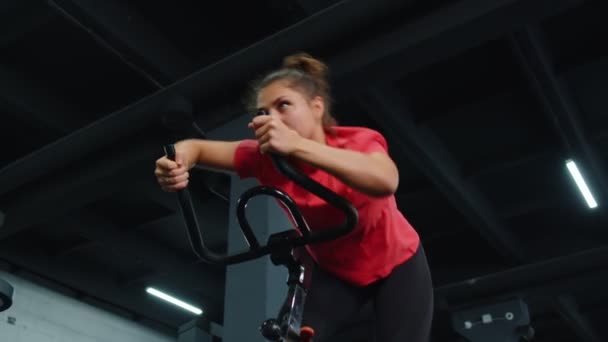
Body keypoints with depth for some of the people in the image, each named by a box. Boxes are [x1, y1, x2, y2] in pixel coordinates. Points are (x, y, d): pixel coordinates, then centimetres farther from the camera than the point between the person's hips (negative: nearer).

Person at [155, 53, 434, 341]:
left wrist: (297, 146, -63)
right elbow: (197, 147, -18)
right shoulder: (266, 157, -21)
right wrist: (176, 162, -45)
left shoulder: (359, 141, -30)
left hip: (397, 264, -1)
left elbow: (385, 181, -53)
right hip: (334, 271, 2)